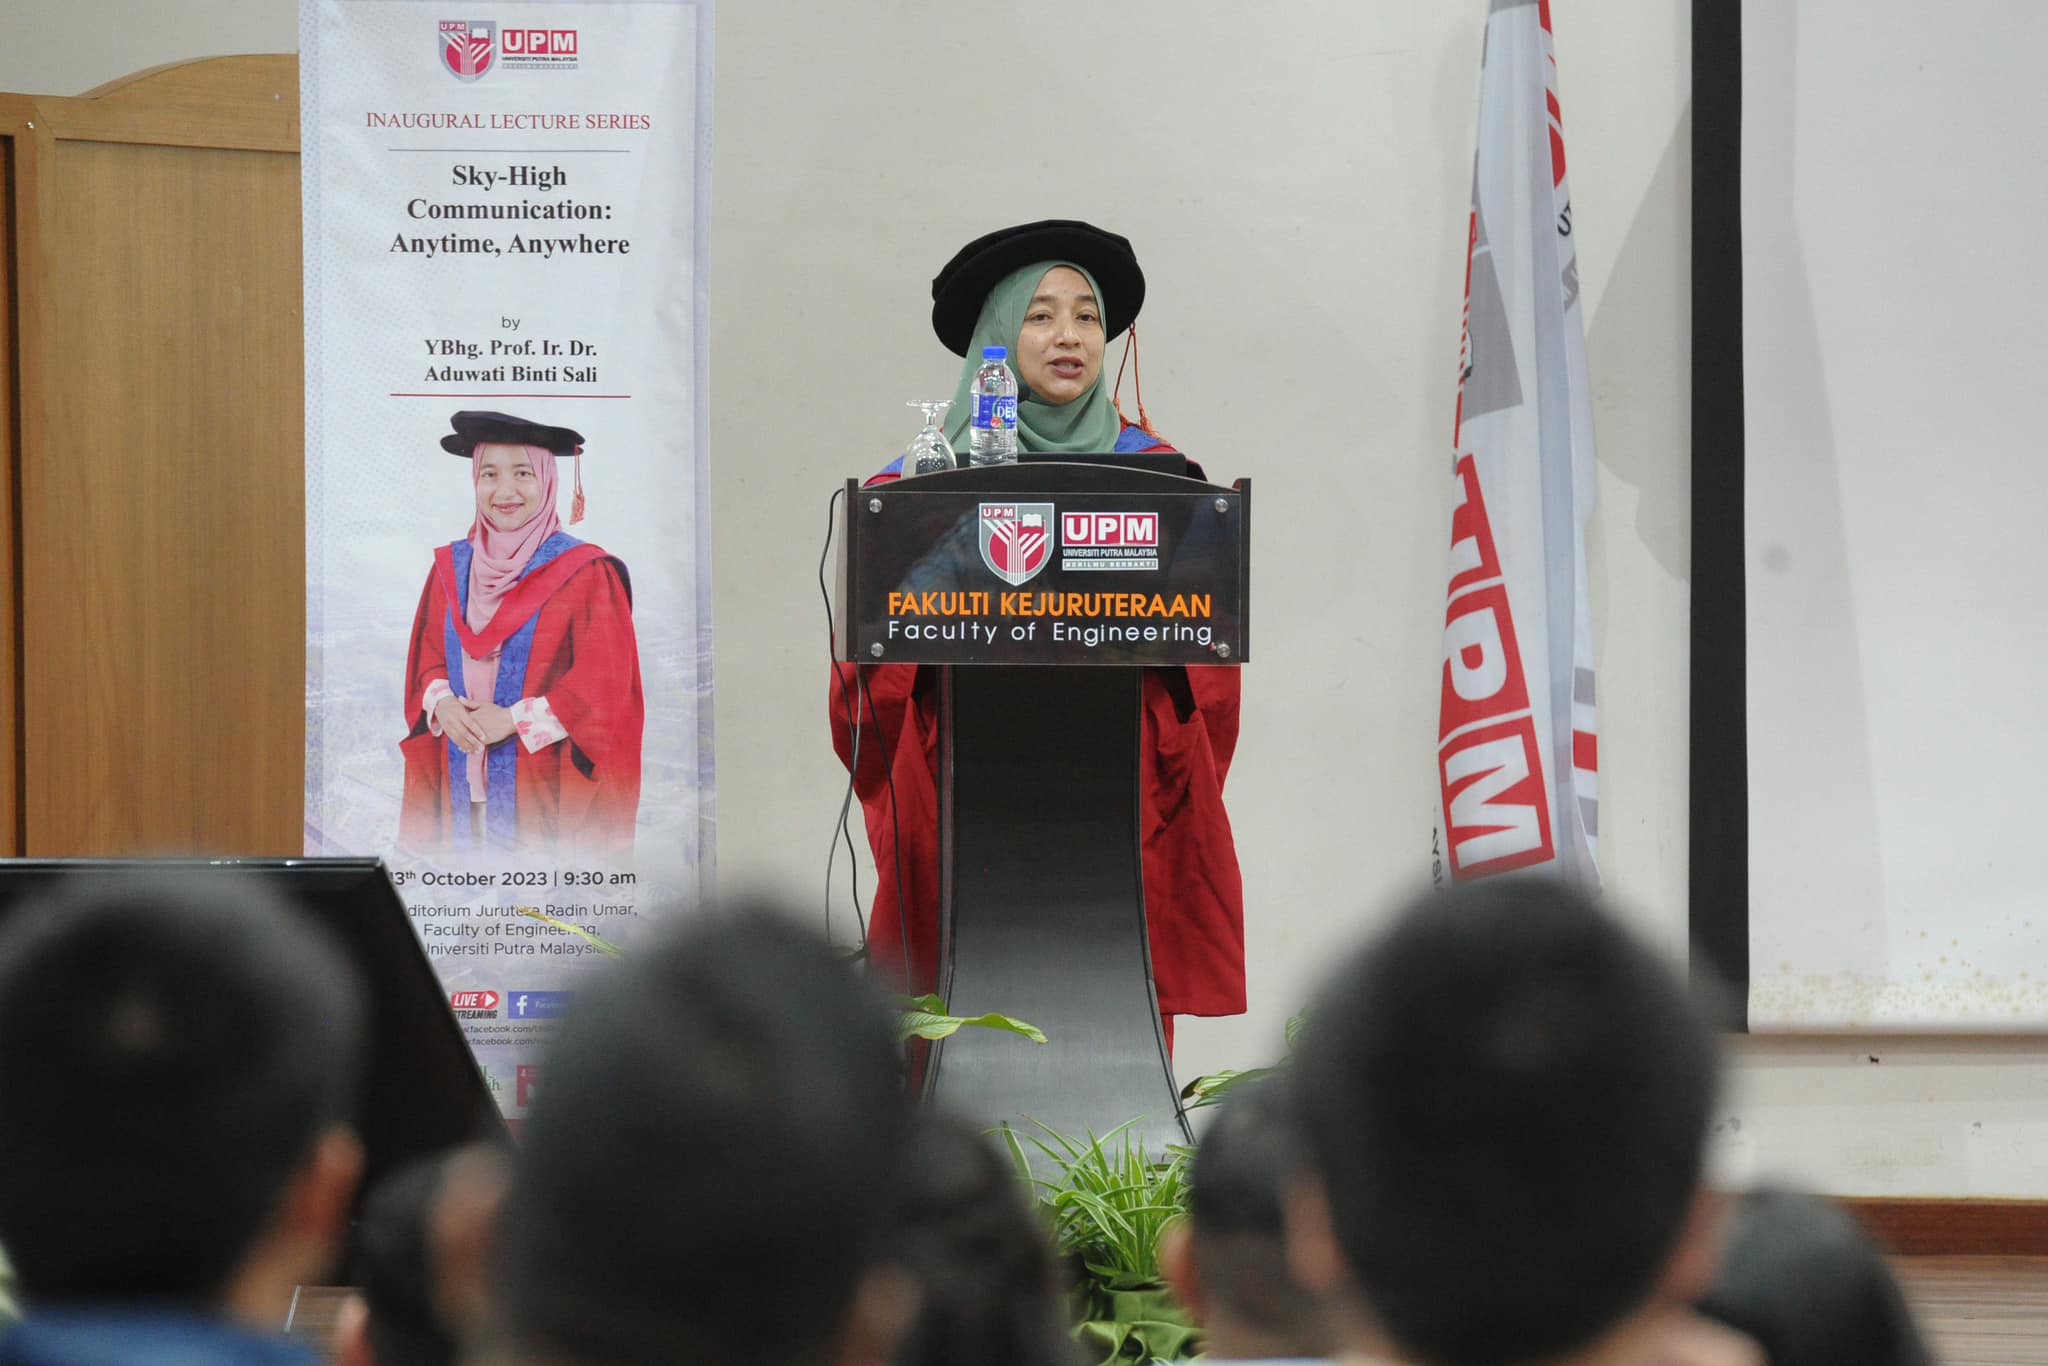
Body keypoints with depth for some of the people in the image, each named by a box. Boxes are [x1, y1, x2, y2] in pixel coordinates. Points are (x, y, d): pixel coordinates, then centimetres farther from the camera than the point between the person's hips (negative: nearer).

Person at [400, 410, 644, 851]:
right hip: (460, 778, 5)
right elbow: (428, 653, 15)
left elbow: (603, 681, -10)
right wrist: (443, 704, -7)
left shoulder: (585, 574, -5)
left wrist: (512, 720, -15)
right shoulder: (452, 567, 11)